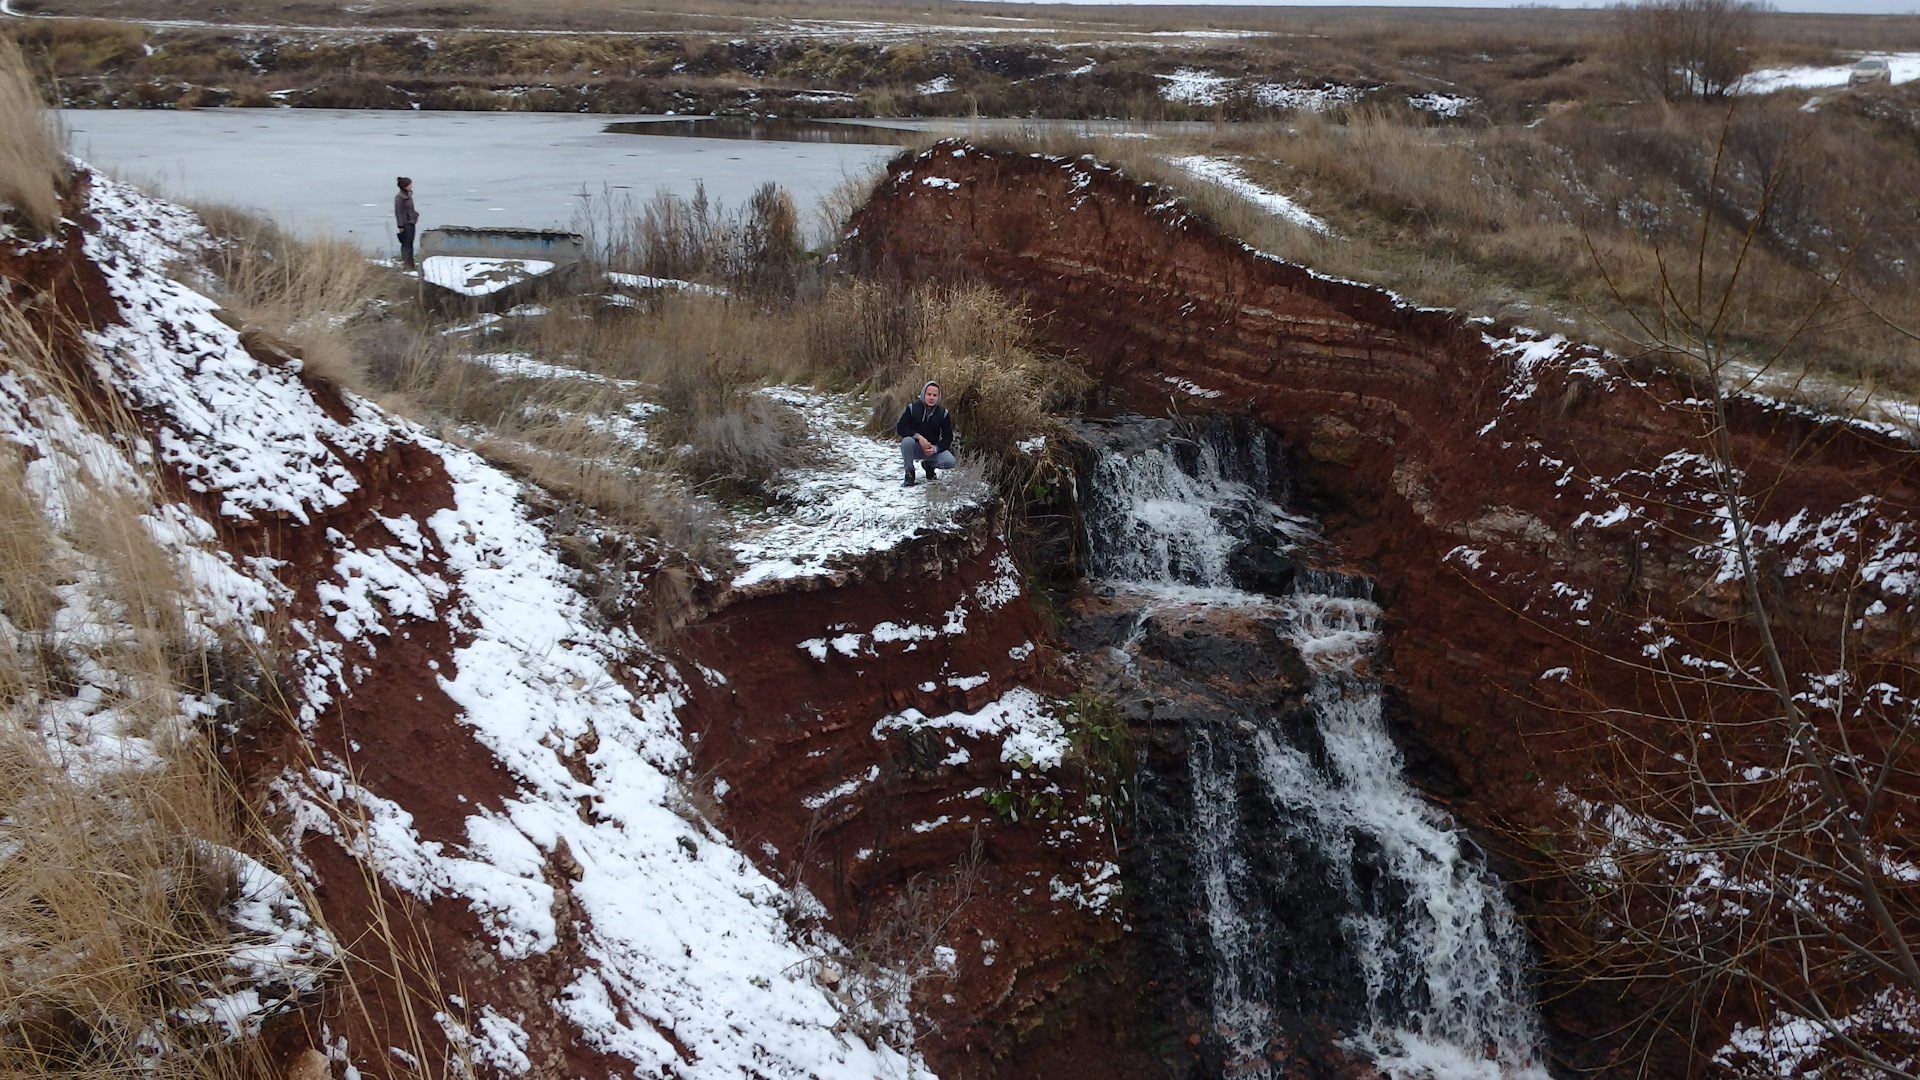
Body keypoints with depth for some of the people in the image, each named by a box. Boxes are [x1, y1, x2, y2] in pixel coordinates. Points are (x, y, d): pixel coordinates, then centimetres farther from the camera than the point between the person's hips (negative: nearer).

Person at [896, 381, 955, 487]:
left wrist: (935, 448, -20)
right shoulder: (912, 408, -9)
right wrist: (918, 437, -27)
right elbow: (900, 428, -13)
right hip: (915, 448, -2)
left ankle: (929, 465, 13)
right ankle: (909, 474, -13)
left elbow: (948, 437, -1)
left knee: (950, 462, -25)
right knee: (907, 441, -37)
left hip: (933, 448, 2)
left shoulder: (943, 413, -4)